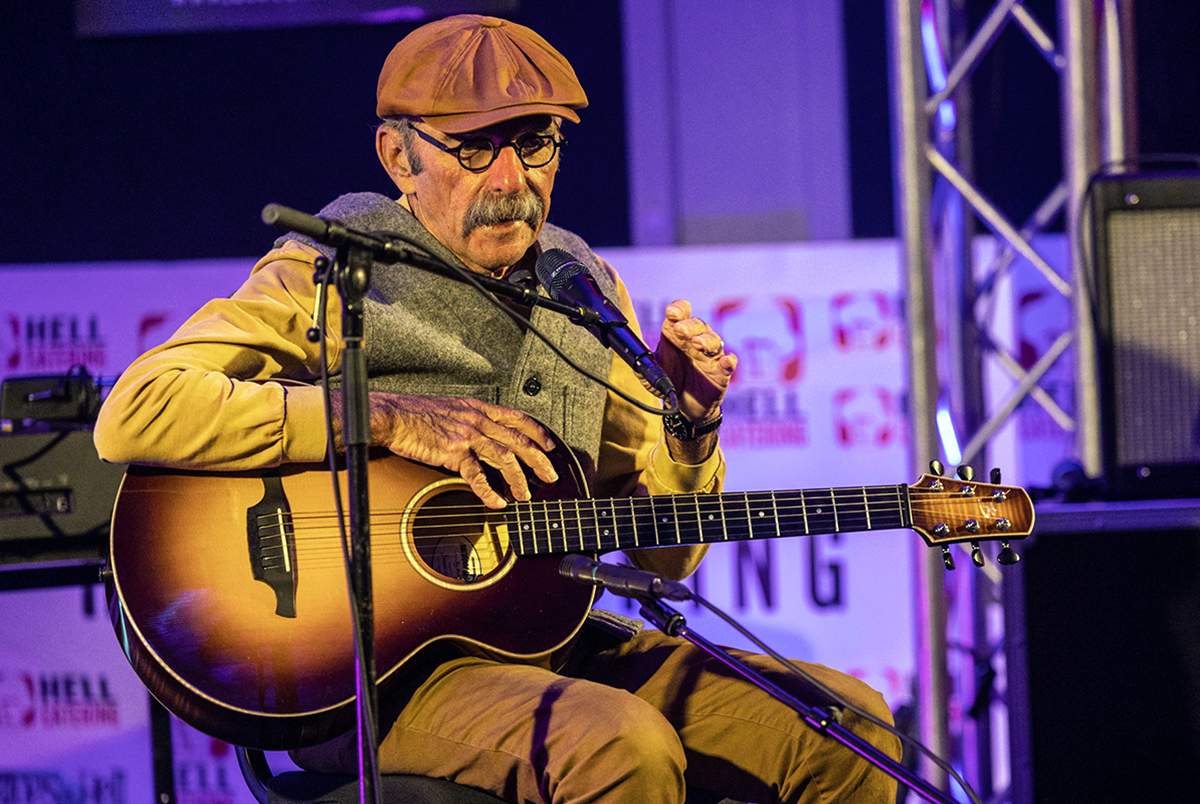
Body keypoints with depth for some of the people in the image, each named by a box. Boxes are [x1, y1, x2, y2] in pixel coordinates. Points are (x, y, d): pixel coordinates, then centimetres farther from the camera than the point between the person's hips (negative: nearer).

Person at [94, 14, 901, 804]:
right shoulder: (331, 277, -8)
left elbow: (663, 555, 14)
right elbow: (135, 413, -24)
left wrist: (688, 429, -8)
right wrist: (389, 418, -25)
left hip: (545, 636, 6)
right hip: (364, 667, -6)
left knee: (850, 727, -5)